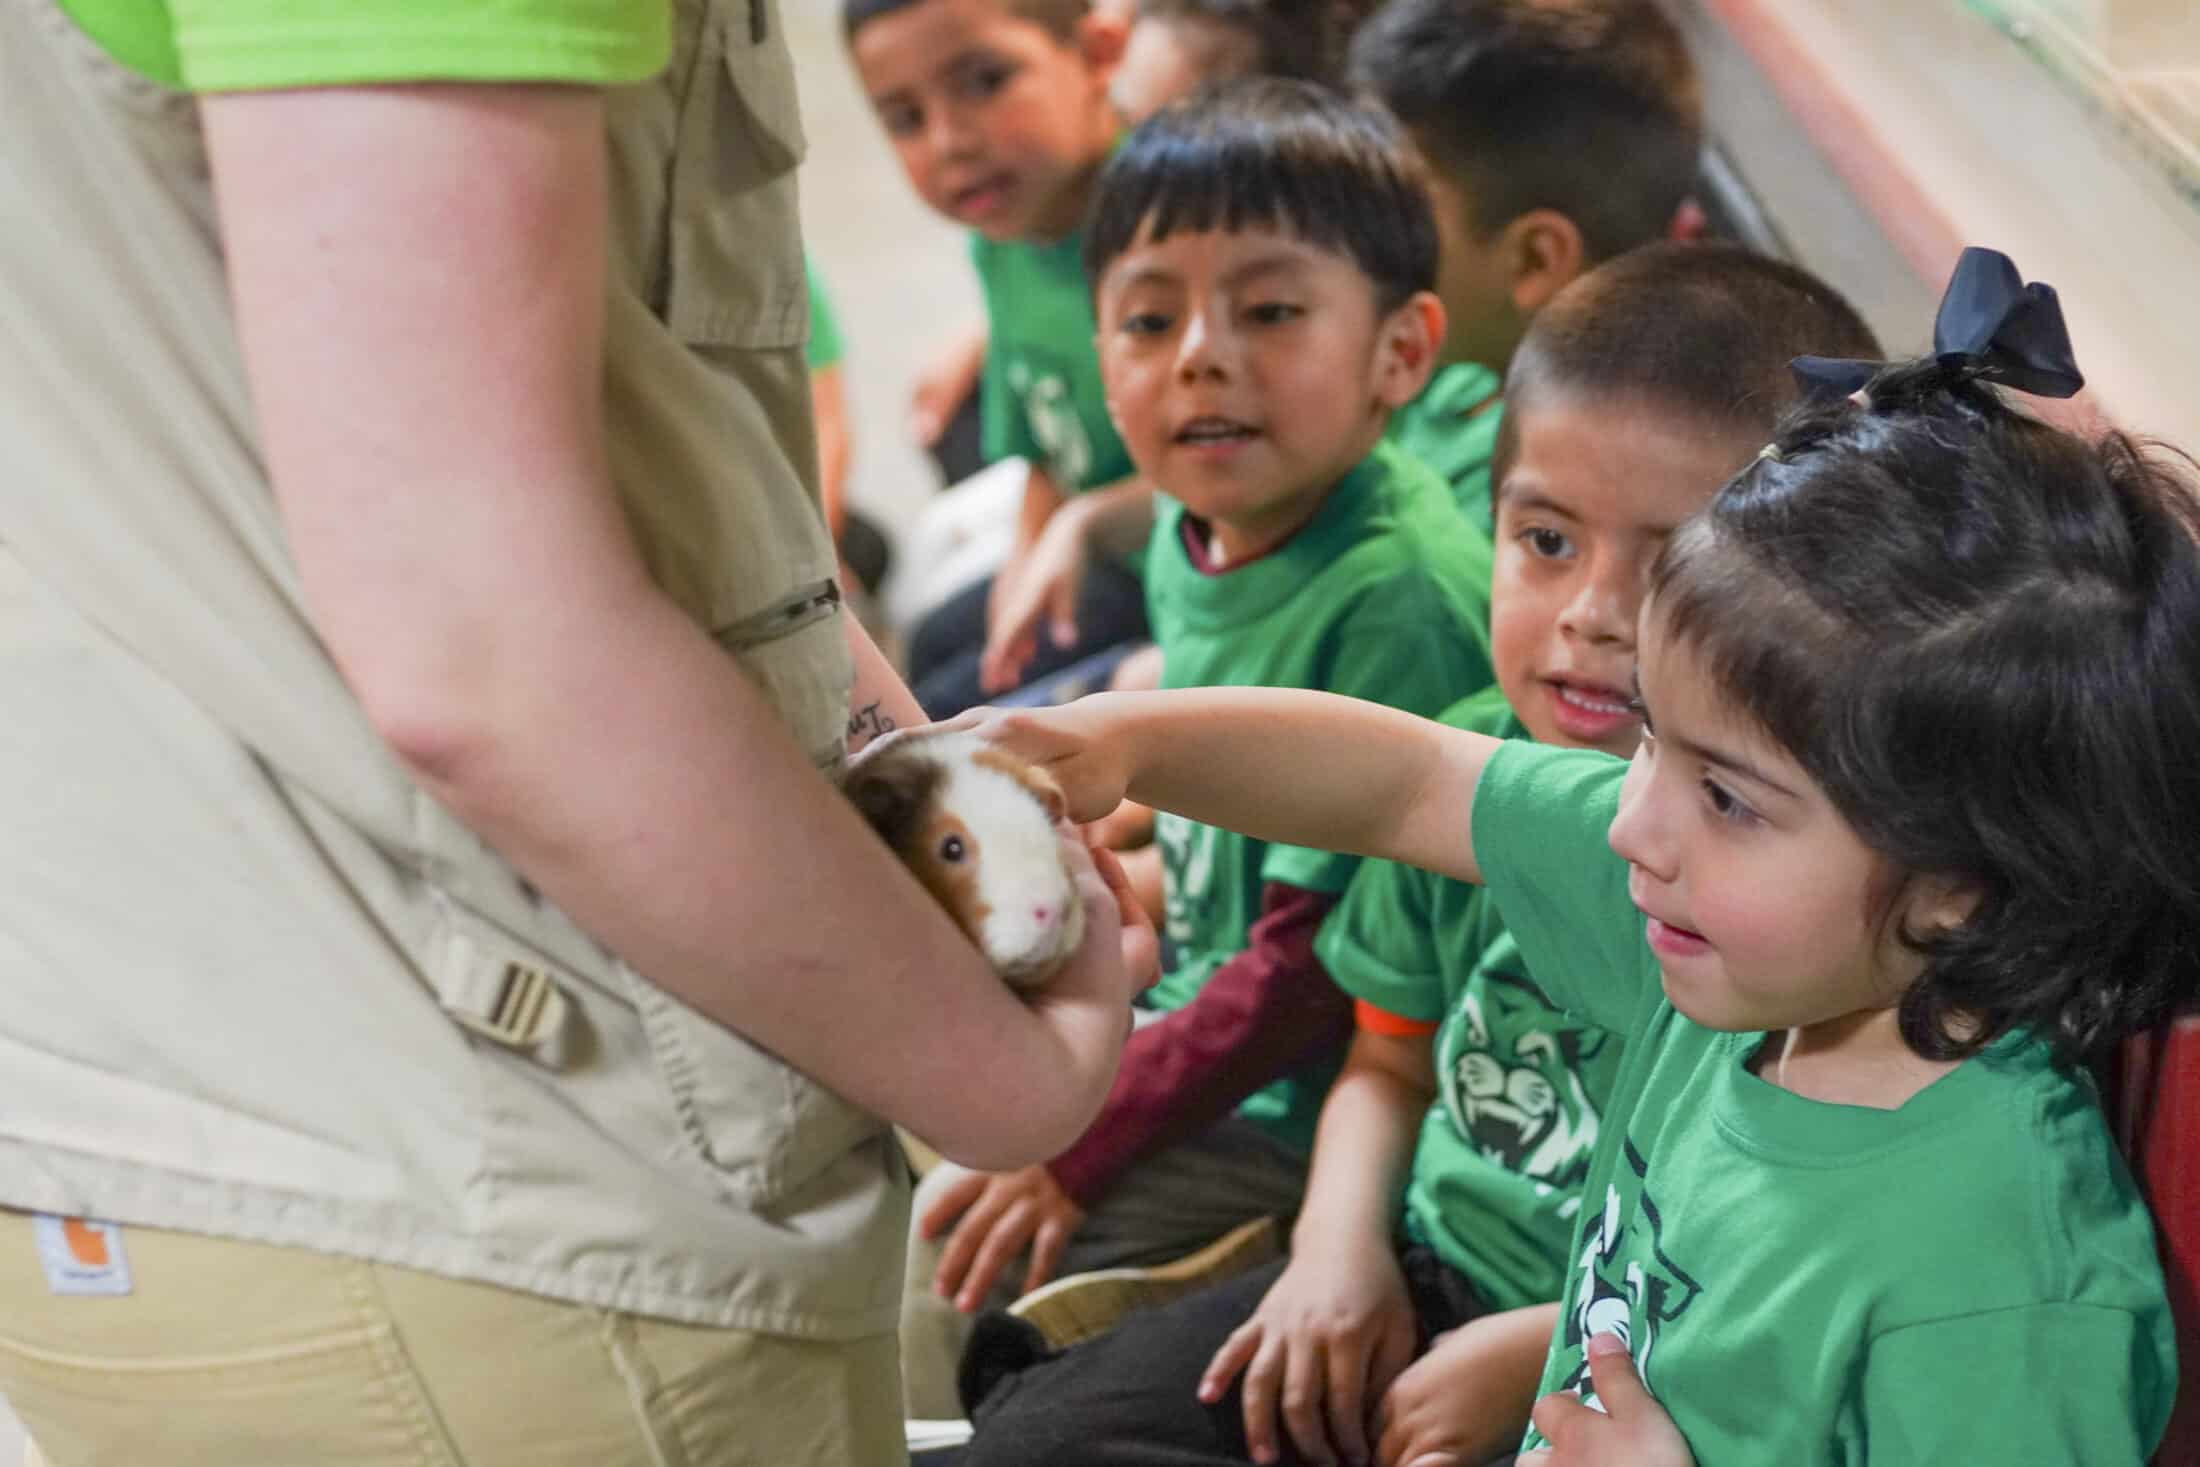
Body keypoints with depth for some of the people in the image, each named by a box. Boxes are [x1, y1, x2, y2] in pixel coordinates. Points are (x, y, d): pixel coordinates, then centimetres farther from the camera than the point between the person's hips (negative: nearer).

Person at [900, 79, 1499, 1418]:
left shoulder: (1400, 600, -26)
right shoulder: (1193, 541, 0)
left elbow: (1322, 964, -25)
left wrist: (1081, 1142, -21)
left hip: (1303, 1114, -9)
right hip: (1201, 1030, 9)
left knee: (947, 1272, -13)